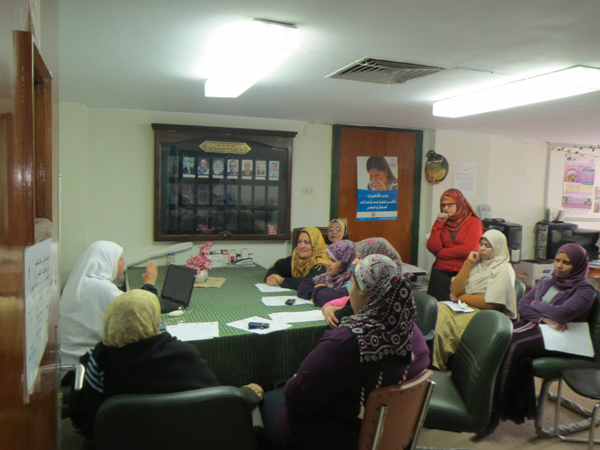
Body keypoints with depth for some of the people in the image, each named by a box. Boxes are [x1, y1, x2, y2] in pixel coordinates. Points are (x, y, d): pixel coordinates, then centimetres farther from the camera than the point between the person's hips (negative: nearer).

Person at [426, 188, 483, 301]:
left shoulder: (473, 222, -1)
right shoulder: (442, 222, 10)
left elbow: (468, 249, -14)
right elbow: (432, 248, -3)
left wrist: (440, 253, -4)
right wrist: (439, 223, -6)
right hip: (440, 273, 3)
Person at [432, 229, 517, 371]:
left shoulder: (503, 270, -2)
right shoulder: (477, 263, 16)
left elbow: (490, 303, -12)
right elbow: (455, 291, 5)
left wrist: (461, 297, -2)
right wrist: (468, 263, 1)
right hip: (465, 308, 6)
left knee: (443, 322, -29)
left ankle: (437, 365, -11)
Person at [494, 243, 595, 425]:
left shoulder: (585, 290, -2)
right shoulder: (546, 282, 16)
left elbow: (563, 313, -19)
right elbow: (522, 305, 7)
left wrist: (536, 304, -3)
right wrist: (544, 318, -11)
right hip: (534, 327, 6)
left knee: (515, 347, -32)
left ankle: (500, 408, -24)